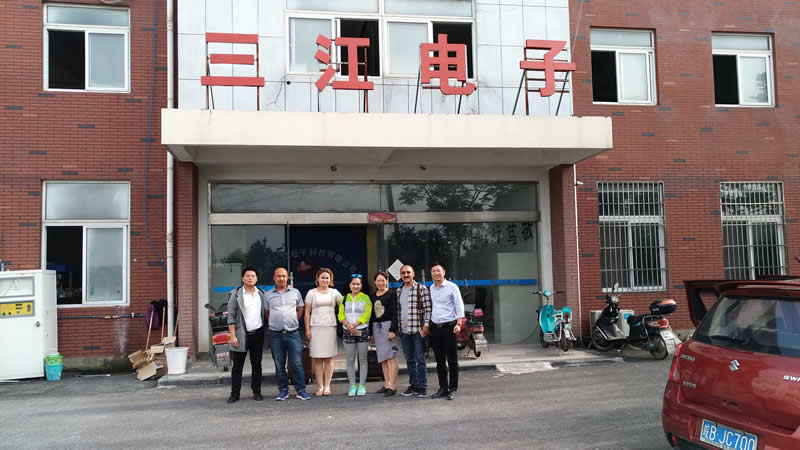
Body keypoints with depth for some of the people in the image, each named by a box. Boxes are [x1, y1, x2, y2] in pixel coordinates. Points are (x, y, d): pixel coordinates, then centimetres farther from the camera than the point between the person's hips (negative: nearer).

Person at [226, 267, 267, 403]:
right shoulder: (236, 294, -2)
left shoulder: (261, 294, 9)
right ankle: (234, 394, 8)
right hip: (241, 334, -3)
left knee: (257, 365, 9)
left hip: (258, 334, 3)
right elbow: (231, 316, -5)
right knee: (237, 365, 1)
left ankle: (257, 392, 17)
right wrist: (233, 336, -11)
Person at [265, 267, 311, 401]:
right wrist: (274, 324, 7)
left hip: (293, 333, -1)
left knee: (297, 363, -3)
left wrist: (294, 321, 9)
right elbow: (267, 312, 14)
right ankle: (283, 390, 17)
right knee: (279, 364, 6)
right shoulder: (268, 295, 7)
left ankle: (300, 390, 5)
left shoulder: (295, 292, 7)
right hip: (275, 334, 1)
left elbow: (300, 309, 17)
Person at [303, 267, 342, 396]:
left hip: (330, 327, 1)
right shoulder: (311, 293, 7)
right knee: (317, 358, -2)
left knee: (328, 358, 2)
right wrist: (307, 329, -2)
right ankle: (320, 386, 3)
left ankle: (327, 386, 7)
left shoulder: (334, 293, 10)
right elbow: (307, 312, 5)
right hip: (315, 327, -1)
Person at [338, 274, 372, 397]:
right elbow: (341, 314, 4)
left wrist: (355, 324, -16)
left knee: (362, 359, 2)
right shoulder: (344, 298, 12)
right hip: (348, 332, 2)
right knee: (350, 360, 3)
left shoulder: (365, 298, 4)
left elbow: (367, 314, -6)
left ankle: (362, 385, 9)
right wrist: (348, 325, -13)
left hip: (363, 331, -2)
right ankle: (352, 386, 10)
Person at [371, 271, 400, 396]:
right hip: (376, 327, 6)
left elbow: (395, 313, -9)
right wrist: (371, 332, 15)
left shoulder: (391, 294, -4)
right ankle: (387, 384, 15)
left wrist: (392, 330, -17)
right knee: (382, 358, 9)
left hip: (388, 325, -6)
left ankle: (392, 386, -6)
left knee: (391, 357, -8)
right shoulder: (373, 296, 14)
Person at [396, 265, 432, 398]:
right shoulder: (398, 291, 14)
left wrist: (426, 325, -13)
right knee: (409, 360, 11)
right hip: (404, 331, 6)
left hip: (418, 329, -6)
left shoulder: (421, 288, -2)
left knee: (420, 359, -2)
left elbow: (427, 308, -5)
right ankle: (413, 386, 20)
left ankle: (422, 387, 3)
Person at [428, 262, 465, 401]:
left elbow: (459, 306, -5)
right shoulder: (430, 289, 12)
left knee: (452, 360, -1)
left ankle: (452, 389, 6)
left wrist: (458, 324, -14)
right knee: (440, 361, 9)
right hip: (435, 327, 5)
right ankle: (443, 388, 17)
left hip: (448, 326, -5)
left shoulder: (452, 287, -2)